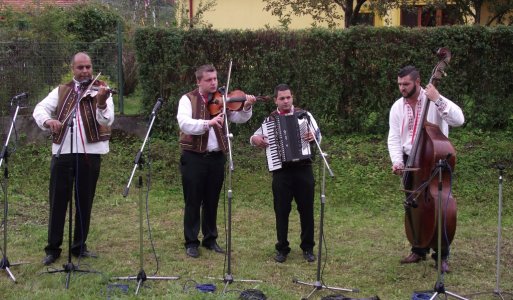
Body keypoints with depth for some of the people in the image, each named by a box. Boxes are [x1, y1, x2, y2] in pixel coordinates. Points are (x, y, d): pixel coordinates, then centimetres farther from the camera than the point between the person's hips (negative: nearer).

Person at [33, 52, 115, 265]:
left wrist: (101, 102, -33)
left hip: (90, 152, -1)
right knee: (58, 200, 2)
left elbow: (107, 121, -12)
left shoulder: (101, 91, 3)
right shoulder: (61, 91, 10)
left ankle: (79, 246, 19)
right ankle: (53, 248, 10)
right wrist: (48, 120, -19)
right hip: (62, 152, 1)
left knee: (85, 202, 7)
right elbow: (40, 109, 3)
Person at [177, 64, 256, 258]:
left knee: (212, 201, 13)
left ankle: (210, 238, 25)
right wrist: (208, 123, -34)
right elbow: (184, 123, -20)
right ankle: (191, 242, 13)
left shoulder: (222, 100, 5)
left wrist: (247, 107, -23)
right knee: (193, 201, 3)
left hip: (216, 156, 3)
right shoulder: (188, 100, -5)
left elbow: (239, 118, -3)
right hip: (194, 157, -3)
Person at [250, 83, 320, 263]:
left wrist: (313, 136, -22)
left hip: (303, 169, 0)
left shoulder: (304, 115, 5)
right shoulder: (270, 120, 7)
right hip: (281, 171, 0)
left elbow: (318, 135, 1)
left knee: (306, 209, 6)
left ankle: (307, 248, 18)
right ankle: (282, 248, 16)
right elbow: (255, 137, 7)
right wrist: (255, 139, -16)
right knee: (281, 211, 5)